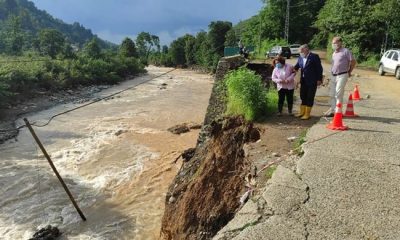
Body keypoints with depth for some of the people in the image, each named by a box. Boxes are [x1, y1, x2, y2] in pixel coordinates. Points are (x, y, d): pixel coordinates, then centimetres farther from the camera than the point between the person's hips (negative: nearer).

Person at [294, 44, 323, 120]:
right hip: (303, 81, 6)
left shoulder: (314, 57, -9)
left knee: (310, 97, 1)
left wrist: (319, 79, -11)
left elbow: (319, 68, -8)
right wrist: (294, 69, -7)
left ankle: (307, 114, 9)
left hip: (312, 81, -6)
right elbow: (297, 66, 15)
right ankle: (302, 112, 25)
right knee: (303, 97, 13)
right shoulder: (300, 58, 7)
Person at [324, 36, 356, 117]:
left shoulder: (345, 51, -8)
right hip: (333, 76, 8)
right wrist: (332, 72, 13)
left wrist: (349, 72, 1)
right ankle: (333, 109, 20)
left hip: (342, 76, -8)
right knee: (332, 94, 9)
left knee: (338, 93, -8)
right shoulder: (334, 53, 15)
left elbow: (353, 62, -5)